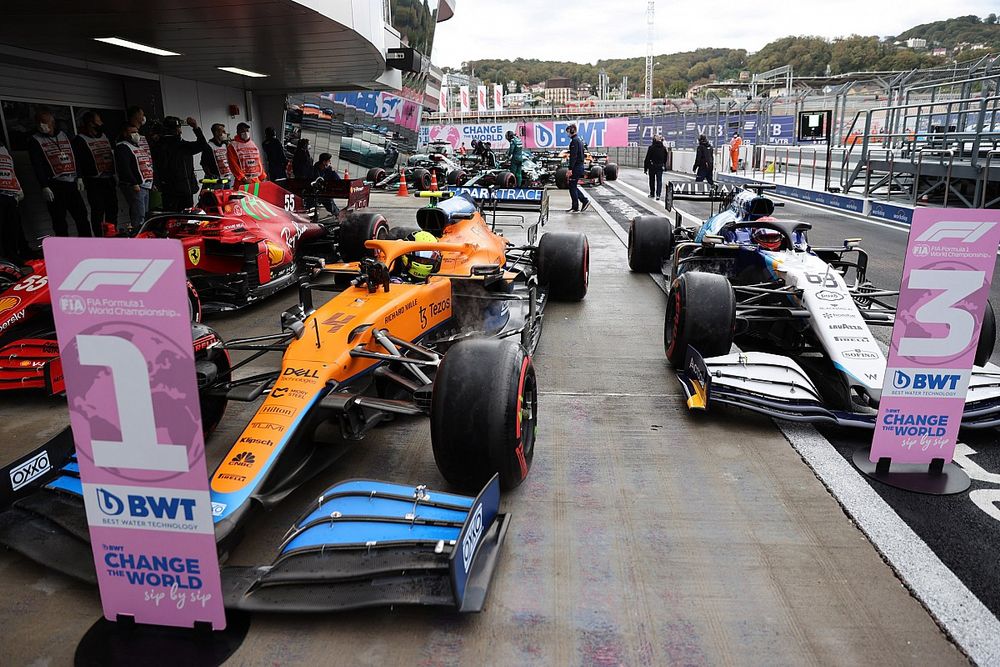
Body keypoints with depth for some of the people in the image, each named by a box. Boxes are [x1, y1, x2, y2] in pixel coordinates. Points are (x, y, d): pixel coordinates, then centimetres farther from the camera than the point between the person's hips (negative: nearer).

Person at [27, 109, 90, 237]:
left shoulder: (63, 135, 15)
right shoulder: (35, 141, 2)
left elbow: (74, 157, 18)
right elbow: (37, 167, -6)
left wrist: (79, 177, 10)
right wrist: (44, 187, -14)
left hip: (72, 183, 4)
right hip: (54, 186, -4)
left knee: (82, 217, 4)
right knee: (59, 221, -4)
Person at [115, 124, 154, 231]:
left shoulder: (139, 145, 24)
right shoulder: (122, 147, -5)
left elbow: (149, 165, 27)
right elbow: (124, 167, -16)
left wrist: (153, 182, 21)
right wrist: (134, 183, -22)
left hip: (145, 186, 9)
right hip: (134, 186, -9)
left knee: (144, 216, 10)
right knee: (139, 218, -16)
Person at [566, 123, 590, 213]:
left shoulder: (574, 141, -15)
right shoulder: (579, 140, 17)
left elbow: (573, 156, -21)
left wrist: (570, 169, -22)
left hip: (576, 168, -10)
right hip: (580, 166, 10)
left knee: (572, 187, -3)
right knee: (573, 186, 15)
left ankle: (575, 208, 2)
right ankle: (585, 200, 13)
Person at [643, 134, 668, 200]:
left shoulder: (651, 147, -10)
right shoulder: (664, 148, 3)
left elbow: (647, 158, -9)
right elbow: (665, 158, 10)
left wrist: (645, 168, -5)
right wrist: (664, 166, 20)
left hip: (652, 166, -2)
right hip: (660, 167, 3)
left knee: (652, 180, 13)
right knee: (659, 180, 1)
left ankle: (652, 193, 24)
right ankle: (658, 194, -12)